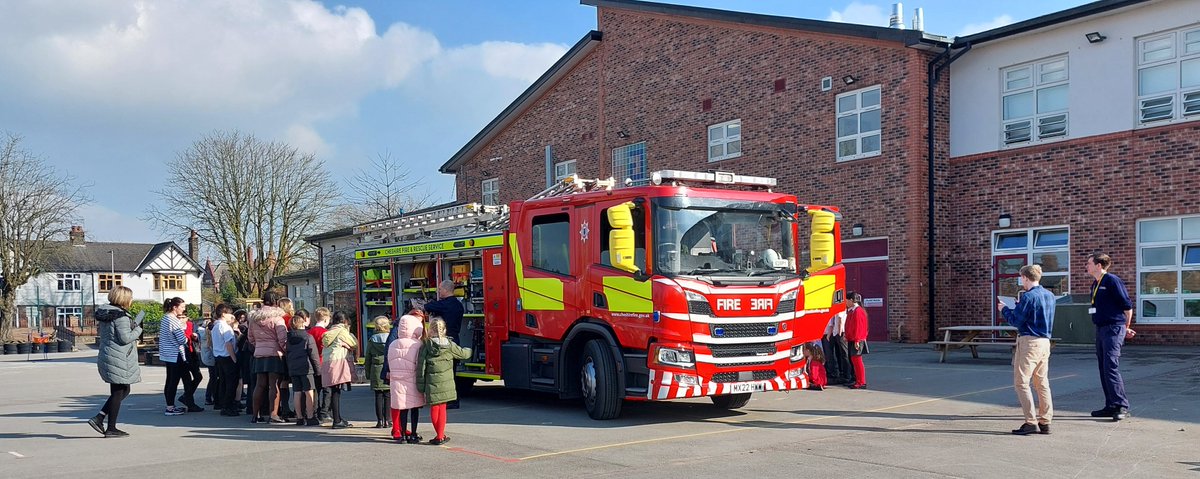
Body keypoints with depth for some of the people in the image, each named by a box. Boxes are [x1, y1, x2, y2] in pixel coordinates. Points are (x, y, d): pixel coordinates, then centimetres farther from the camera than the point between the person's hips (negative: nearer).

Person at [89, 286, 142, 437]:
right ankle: (111, 428, 6)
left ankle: (98, 418, 12)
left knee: (124, 390, 18)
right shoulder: (121, 316, -17)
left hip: (106, 356, 10)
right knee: (118, 393, 0)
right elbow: (125, 338, -22)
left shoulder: (104, 314, 11)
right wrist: (138, 329, -6)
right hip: (119, 359, -10)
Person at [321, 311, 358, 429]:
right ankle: (337, 421, -8)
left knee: (335, 391, 15)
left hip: (326, 362, 7)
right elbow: (354, 344, 0)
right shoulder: (342, 331, -4)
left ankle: (338, 418, 25)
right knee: (336, 391, -8)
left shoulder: (329, 332, 17)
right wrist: (349, 332, 16)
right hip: (338, 362, -7)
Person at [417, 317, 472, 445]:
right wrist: (468, 350, 38)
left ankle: (440, 435, 15)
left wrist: (420, 385, 2)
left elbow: (421, 366, -5)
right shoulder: (449, 345, -1)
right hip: (446, 383, 2)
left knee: (434, 409, 10)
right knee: (442, 409, 9)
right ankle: (440, 436, 12)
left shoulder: (425, 346, -6)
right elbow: (463, 354, 14)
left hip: (432, 384, -2)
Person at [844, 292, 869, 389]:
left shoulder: (858, 311, -15)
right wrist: (847, 336, 18)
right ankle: (858, 381, 19)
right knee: (853, 360, 12)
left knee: (857, 360, -7)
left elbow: (858, 327, -19)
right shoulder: (851, 311, 15)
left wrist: (856, 340, -21)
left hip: (857, 341, -10)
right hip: (852, 340, 10)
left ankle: (861, 382, -2)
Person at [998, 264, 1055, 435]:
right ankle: (1045, 422, 13)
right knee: (1042, 383, 11)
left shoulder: (1028, 296, -14)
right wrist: (1017, 307, 22)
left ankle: (1031, 422, -6)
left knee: (1021, 382, -3)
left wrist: (1004, 309, 4)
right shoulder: (1050, 295, 12)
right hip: (1045, 342, 8)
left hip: (1029, 342, -8)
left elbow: (1016, 320, -13)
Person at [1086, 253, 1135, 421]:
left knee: (1111, 368, -13)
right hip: (1100, 330, 9)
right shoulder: (1095, 284, 16)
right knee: (1104, 370, 10)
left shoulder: (1113, 281, -10)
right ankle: (1111, 406, 16)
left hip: (1113, 330, -9)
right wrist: (1124, 329, 20)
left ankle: (1122, 406, -9)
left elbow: (1127, 306, -9)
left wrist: (1127, 328, 3)